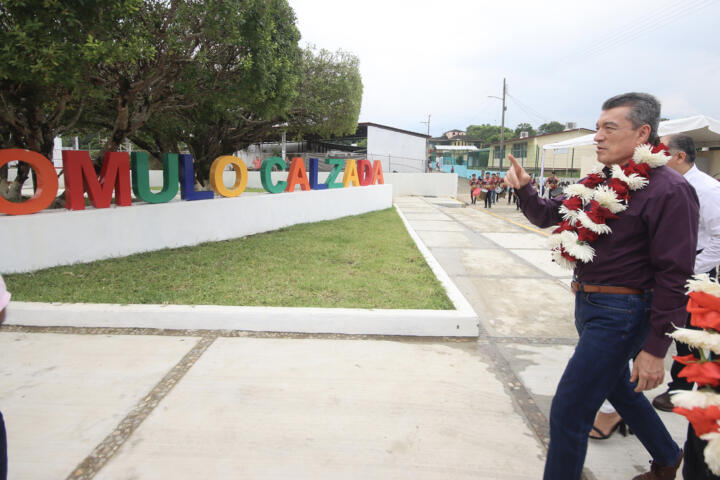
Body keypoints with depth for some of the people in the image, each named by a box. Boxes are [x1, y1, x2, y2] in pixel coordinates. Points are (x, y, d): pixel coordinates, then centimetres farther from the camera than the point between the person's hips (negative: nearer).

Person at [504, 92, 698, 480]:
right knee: (619, 389, 27)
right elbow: (546, 215, 14)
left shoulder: (668, 190, -18)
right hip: (588, 304, 9)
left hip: (618, 313, -9)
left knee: (568, 411, -5)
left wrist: (654, 348, -19)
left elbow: (675, 276, -19)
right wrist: (524, 189, -6)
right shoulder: (602, 183, 7)